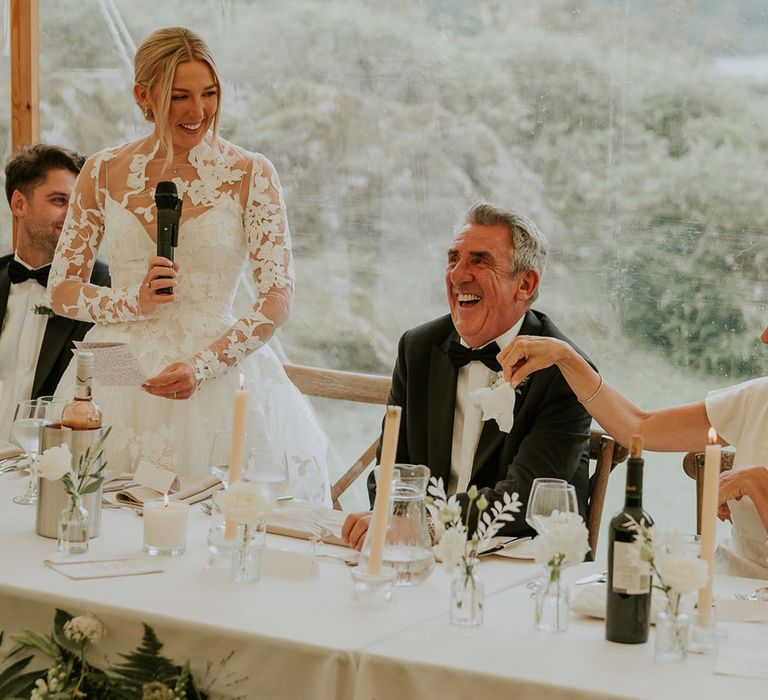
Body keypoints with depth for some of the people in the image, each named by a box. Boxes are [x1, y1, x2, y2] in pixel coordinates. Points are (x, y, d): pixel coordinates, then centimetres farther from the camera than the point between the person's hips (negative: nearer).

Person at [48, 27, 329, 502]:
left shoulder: (251, 174, -3)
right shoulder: (103, 173, 4)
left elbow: (278, 301, -6)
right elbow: (63, 290, 7)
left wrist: (202, 365, -17)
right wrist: (133, 302, -11)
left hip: (218, 369, -2)